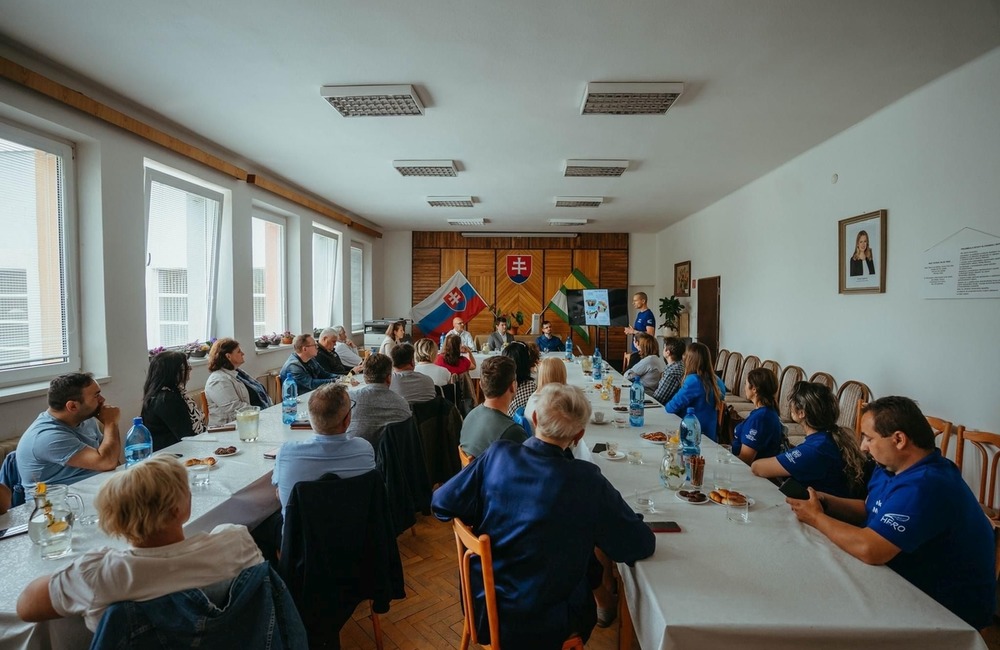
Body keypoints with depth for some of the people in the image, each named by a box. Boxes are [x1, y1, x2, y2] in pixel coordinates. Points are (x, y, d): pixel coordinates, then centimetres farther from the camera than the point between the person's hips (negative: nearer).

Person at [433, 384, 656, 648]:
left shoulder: (498, 454, -16)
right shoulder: (585, 480, -24)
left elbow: (440, 502, -8)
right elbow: (642, 545, -14)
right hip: (540, 628, -3)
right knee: (593, 569, 27)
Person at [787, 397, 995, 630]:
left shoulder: (924, 486, -31)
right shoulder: (890, 468, 0)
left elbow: (869, 549, -36)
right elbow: (868, 510, 13)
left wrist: (817, 518, -19)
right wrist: (825, 501, -6)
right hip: (913, 585, 8)